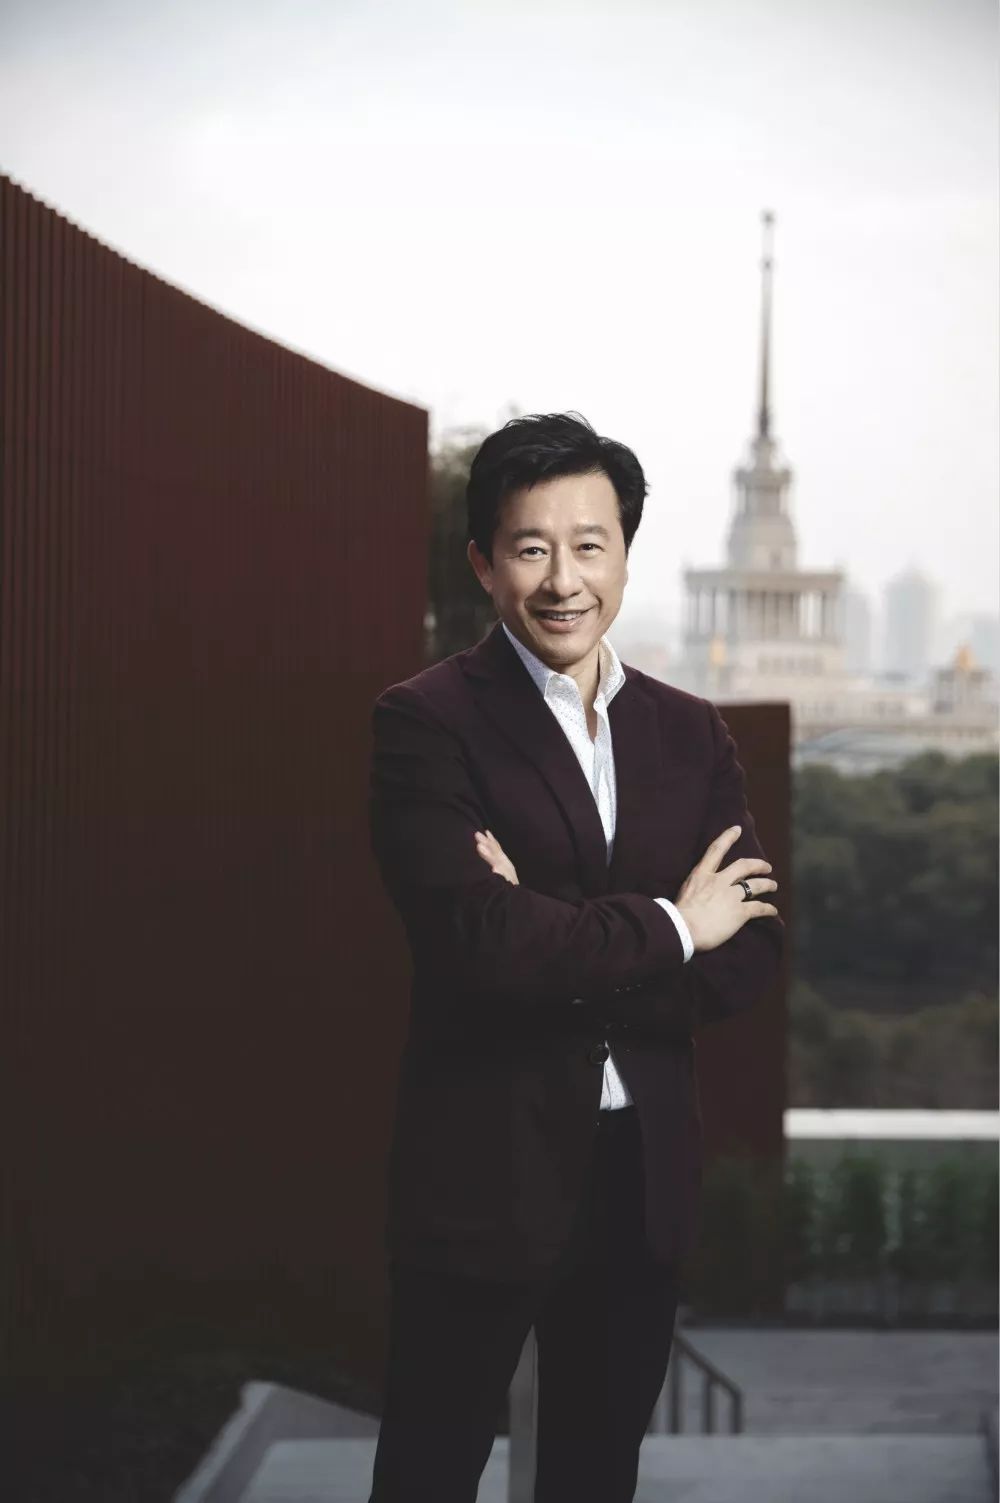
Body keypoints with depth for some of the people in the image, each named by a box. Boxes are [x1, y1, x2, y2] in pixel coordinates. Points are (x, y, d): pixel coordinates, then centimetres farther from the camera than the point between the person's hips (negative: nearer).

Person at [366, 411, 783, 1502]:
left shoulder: (691, 734, 7)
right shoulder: (425, 723, -9)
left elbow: (748, 961, -1)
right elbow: (475, 942, -22)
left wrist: (560, 950, -16)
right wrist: (662, 930, -11)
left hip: (648, 1173, 5)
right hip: (484, 1169, -5)